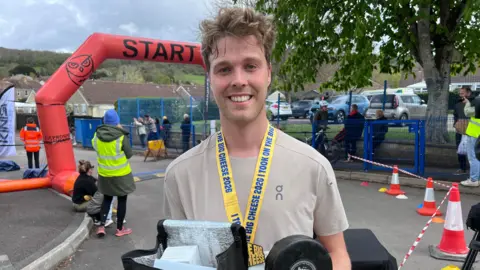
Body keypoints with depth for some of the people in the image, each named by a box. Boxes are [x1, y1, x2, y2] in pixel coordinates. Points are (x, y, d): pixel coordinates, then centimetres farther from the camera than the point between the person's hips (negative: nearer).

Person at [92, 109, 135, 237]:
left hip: (104, 174, 4)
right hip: (121, 174, -4)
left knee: (107, 199, 22)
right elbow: (129, 154, -9)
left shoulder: (97, 135, -7)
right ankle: (120, 229, 20)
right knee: (122, 200, 11)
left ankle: (101, 226, 16)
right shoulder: (121, 136, -20)